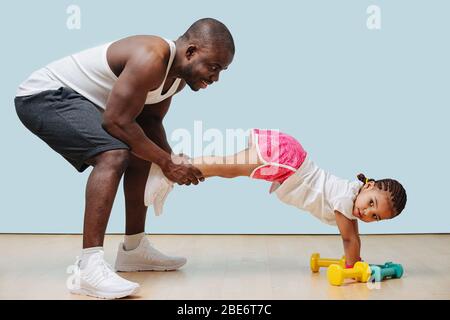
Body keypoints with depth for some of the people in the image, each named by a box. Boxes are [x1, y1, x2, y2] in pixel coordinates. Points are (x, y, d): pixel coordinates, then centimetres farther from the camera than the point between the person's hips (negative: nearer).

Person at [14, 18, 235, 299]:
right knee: (114, 156, -30)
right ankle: (90, 268, -32)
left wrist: (173, 160, -7)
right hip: (44, 95, -10)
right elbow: (117, 122, -29)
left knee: (141, 157, 15)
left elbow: (150, 121, 10)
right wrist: (166, 163, -20)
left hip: (74, 99, 10)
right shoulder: (151, 59, -28)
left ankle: (134, 249, 25)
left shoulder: (177, 74, 2)